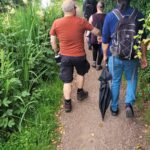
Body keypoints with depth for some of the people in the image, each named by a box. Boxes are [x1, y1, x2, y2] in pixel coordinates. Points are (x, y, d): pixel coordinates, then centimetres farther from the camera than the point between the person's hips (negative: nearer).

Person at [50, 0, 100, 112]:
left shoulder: (56, 23, -8)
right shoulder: (81, 21, -12)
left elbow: (53, 41, -2)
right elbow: (96, 32, -1)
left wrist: (57, 51, 16)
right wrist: (101, 35, 22)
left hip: (65, 56, 1)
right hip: (79, 55, -1)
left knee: (67, 81, 10)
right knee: (81, 73, 27)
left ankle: (67, 104, 14)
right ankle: (80, 93, 41)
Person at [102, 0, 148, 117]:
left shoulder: (110, 16, -7)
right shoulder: (138, 15, -4)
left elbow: (105, 40, -2)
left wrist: (105, 55, 10)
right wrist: (144, 57, 9)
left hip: (115, 56, 0)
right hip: (132, 56, 0)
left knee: (115, 81, 16)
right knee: (132, 79, 20)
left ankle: (114, 108, 27)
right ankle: (129, 104, 1)